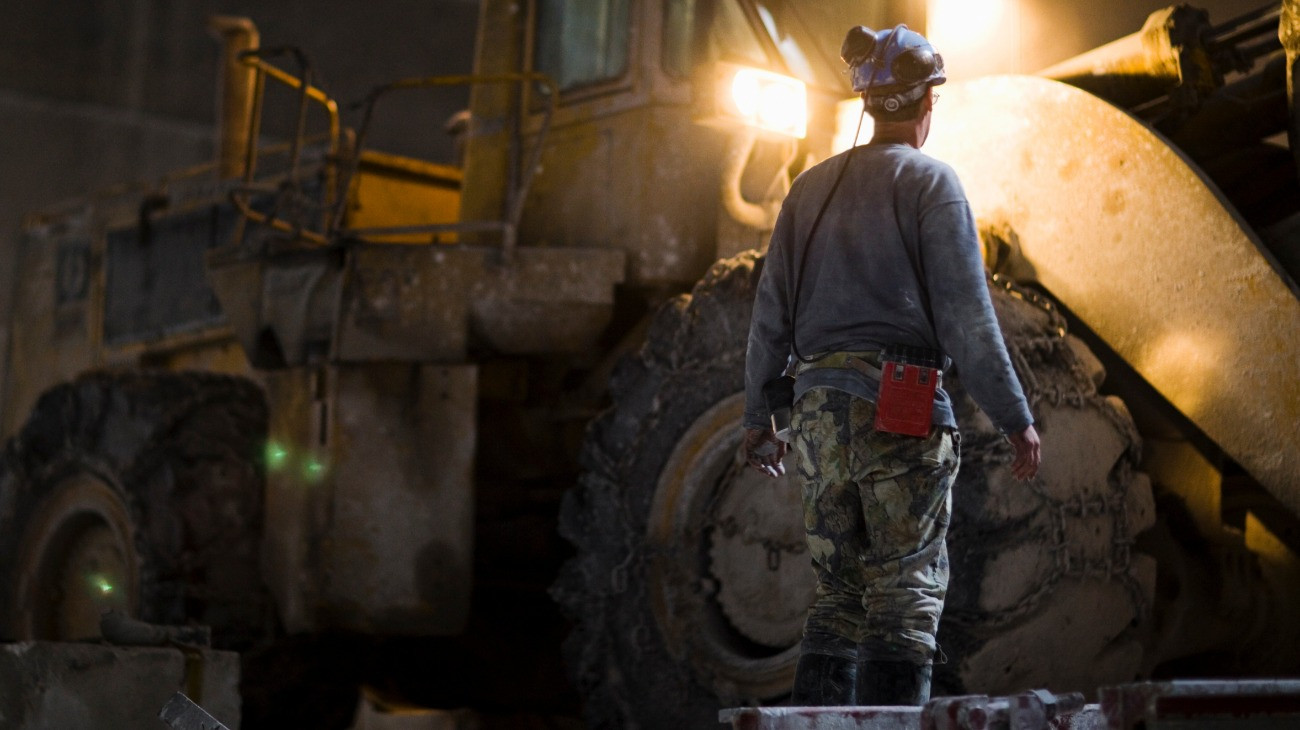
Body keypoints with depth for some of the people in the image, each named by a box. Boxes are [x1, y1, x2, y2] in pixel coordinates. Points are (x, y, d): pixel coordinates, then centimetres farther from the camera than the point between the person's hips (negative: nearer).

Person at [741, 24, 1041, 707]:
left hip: (819, 402, 6)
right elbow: (965, 315, -9)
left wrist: (757, 415, 22)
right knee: (907, 589, -4)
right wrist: (1015, 417, -7)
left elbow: (771, 311, 14)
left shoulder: (812, 186, 14)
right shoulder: (929, 182, -3)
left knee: (839, 592, 11)